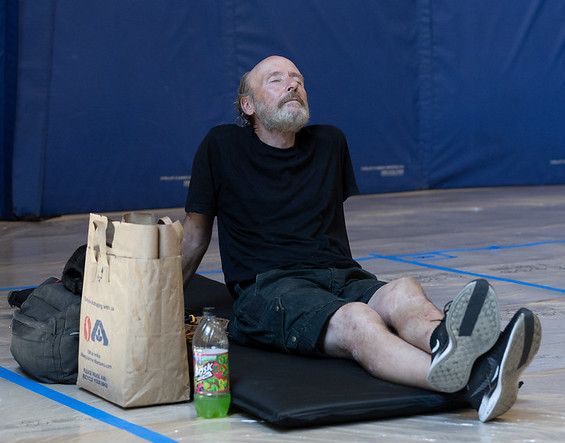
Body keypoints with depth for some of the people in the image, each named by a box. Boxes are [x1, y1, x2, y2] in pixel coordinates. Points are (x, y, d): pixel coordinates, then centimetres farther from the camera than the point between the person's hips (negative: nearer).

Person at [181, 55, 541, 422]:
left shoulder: (330, 142, 22)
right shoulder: (222, 147, 10)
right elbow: (196, 231, 20)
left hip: (343, 278, 4)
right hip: (269, 286, -4)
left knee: (405, 293, -34)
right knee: (357, 320, -39)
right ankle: (471, 381, -70)